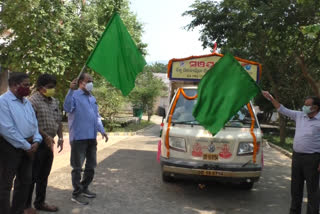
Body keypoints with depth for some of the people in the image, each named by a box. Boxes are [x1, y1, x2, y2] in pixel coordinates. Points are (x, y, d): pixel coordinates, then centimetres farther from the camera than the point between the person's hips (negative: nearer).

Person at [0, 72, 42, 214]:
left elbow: (34, 123, 13)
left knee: (25, 180, 16)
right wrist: (26, 146, -16)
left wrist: (36, 141, -4)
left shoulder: (26, 102, 12)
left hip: (29, 146, 8)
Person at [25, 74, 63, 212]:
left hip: (49, 143, 8)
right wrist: (45, 136, -18)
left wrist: (60, 137, 10)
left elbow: (59, 121, 19)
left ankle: (40, 202, 27)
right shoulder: (33, 101, -12)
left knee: (44, 176, 15)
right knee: (32, 176, 0)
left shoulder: (54, 102, 13)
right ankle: (26, 205, 13)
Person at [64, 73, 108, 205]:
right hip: (78, 137, -8)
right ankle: (76, 194, 11)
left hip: (92, 137, 8)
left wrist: (101, 130, 8)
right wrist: (71, 90, -33)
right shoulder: (75, 95, -7)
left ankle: (84, 188, 31)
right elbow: (67, 108, -25)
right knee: (77, 167, 1)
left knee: (91, 165, 16)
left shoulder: (92, 98, 17)